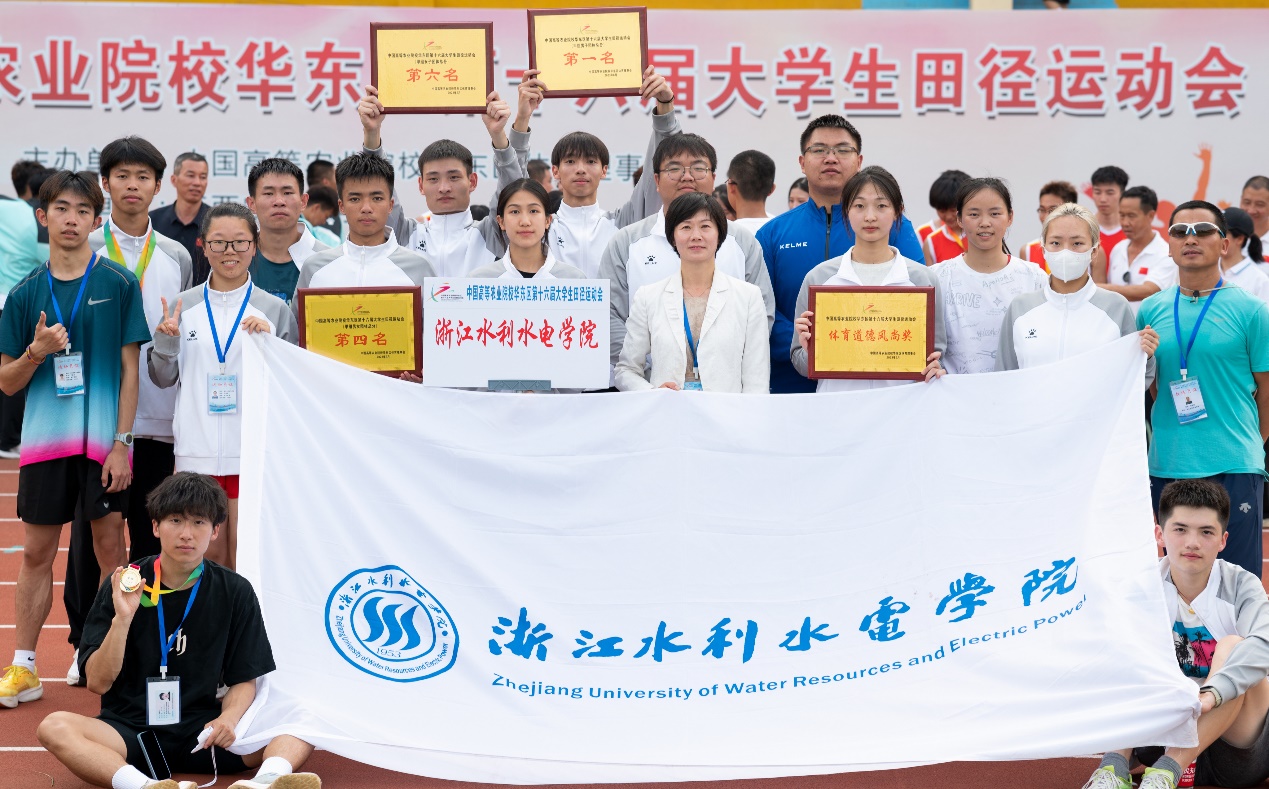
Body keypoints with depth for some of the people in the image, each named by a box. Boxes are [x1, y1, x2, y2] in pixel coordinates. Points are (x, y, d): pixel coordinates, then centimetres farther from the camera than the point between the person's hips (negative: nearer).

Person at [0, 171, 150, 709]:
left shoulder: (119, 284, -1)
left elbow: (129, 368, -2)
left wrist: (122, 443, -8)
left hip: (104, 441, -2)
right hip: (44, 440, 2)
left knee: (109, 547, 2)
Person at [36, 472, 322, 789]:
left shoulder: (235, 592, 4)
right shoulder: (122, 586, 0)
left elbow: (244, 680, 5)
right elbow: (97, 683, -4)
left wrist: (229, 717, -17)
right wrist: (122, 619, -18)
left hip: (203, 731, 1)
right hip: (130, 727, -1)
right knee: (54, 727, -30)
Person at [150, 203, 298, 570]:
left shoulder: (274, 309, 4)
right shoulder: (183, 306, 8)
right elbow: (163, 379, 14)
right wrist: (165, 343, -5)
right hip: (196, 451, 1)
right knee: (206, 557, 7)